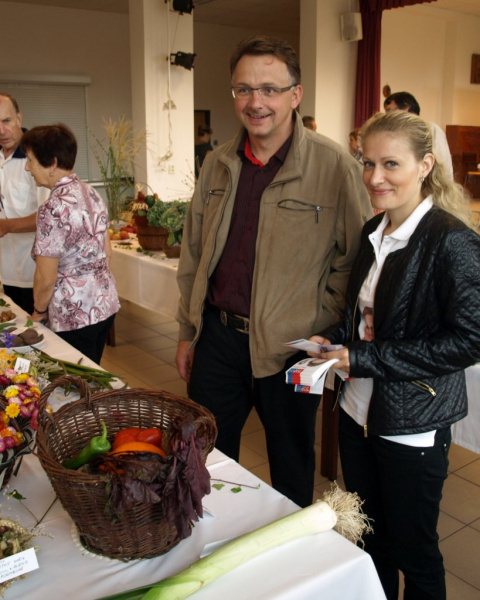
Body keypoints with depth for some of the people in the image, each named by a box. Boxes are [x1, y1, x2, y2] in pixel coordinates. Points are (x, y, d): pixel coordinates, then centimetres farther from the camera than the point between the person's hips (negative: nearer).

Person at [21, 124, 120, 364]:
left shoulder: (53, 209, -21)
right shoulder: (92, 193, 4)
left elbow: (45, 279, -18)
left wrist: (38, 311, -1)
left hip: (73, 316, -8)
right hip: (106, 302, 8)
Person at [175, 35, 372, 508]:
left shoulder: (334, 167, -11)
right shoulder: (217, 164, 5)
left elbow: (358, 258, -7)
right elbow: (194, 254, 12)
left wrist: (321, 333, -11)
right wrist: (187, 332, 13)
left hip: (290, 346, -4)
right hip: (217, 335, 5)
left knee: (291, 467, 16)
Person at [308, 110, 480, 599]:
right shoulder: (374, 232, 5)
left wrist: (364, 358, -21)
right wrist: (334, 340, -3)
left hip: (413, 426, -7)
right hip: (359, 411, 7)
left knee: (413, 550, 14)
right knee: (371, 537, 23)